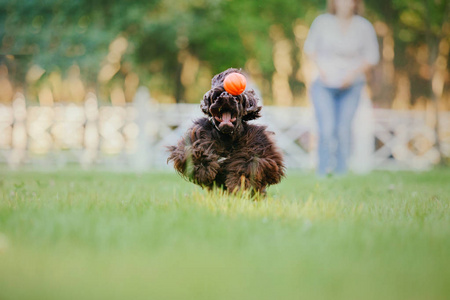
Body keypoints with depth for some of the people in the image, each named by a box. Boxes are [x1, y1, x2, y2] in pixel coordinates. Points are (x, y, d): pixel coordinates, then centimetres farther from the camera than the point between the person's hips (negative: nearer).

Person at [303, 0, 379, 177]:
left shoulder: (364, 27, -1)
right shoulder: (322, 22, -2)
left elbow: (372, 57, 6)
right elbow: (309, 48, 11)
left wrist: (353, 73, -8)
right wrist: (321, 68, -5)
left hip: (350, 86, 1)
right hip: (324, 85, -1)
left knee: (343, 128, -11)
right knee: (326, 128, -15)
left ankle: (341, 172, 0)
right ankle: (324, 170, -4)